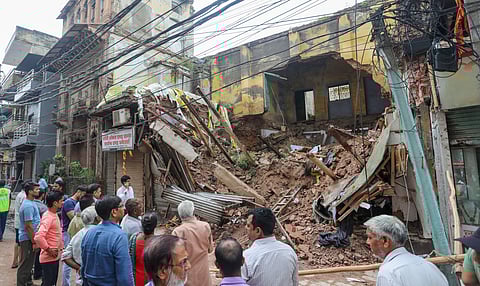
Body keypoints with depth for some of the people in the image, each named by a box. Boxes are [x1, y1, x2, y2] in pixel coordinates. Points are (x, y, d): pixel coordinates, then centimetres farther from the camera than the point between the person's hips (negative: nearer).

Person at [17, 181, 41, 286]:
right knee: (26, 264, 2)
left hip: (30, 238, 10)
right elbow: (28, 226, -24)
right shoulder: (28, 205, -22)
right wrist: (34, 242, -19)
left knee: (29, 262, 21)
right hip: (27, 239, -10)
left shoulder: (31, 203, 9)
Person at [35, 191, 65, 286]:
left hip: (55, 257, 9)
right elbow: (38, 237, -33)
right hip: (49, 257, -9)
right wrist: (48, 250, -22)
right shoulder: (48, 217, -22)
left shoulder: (54, 215, 7)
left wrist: (60, 247, 13)